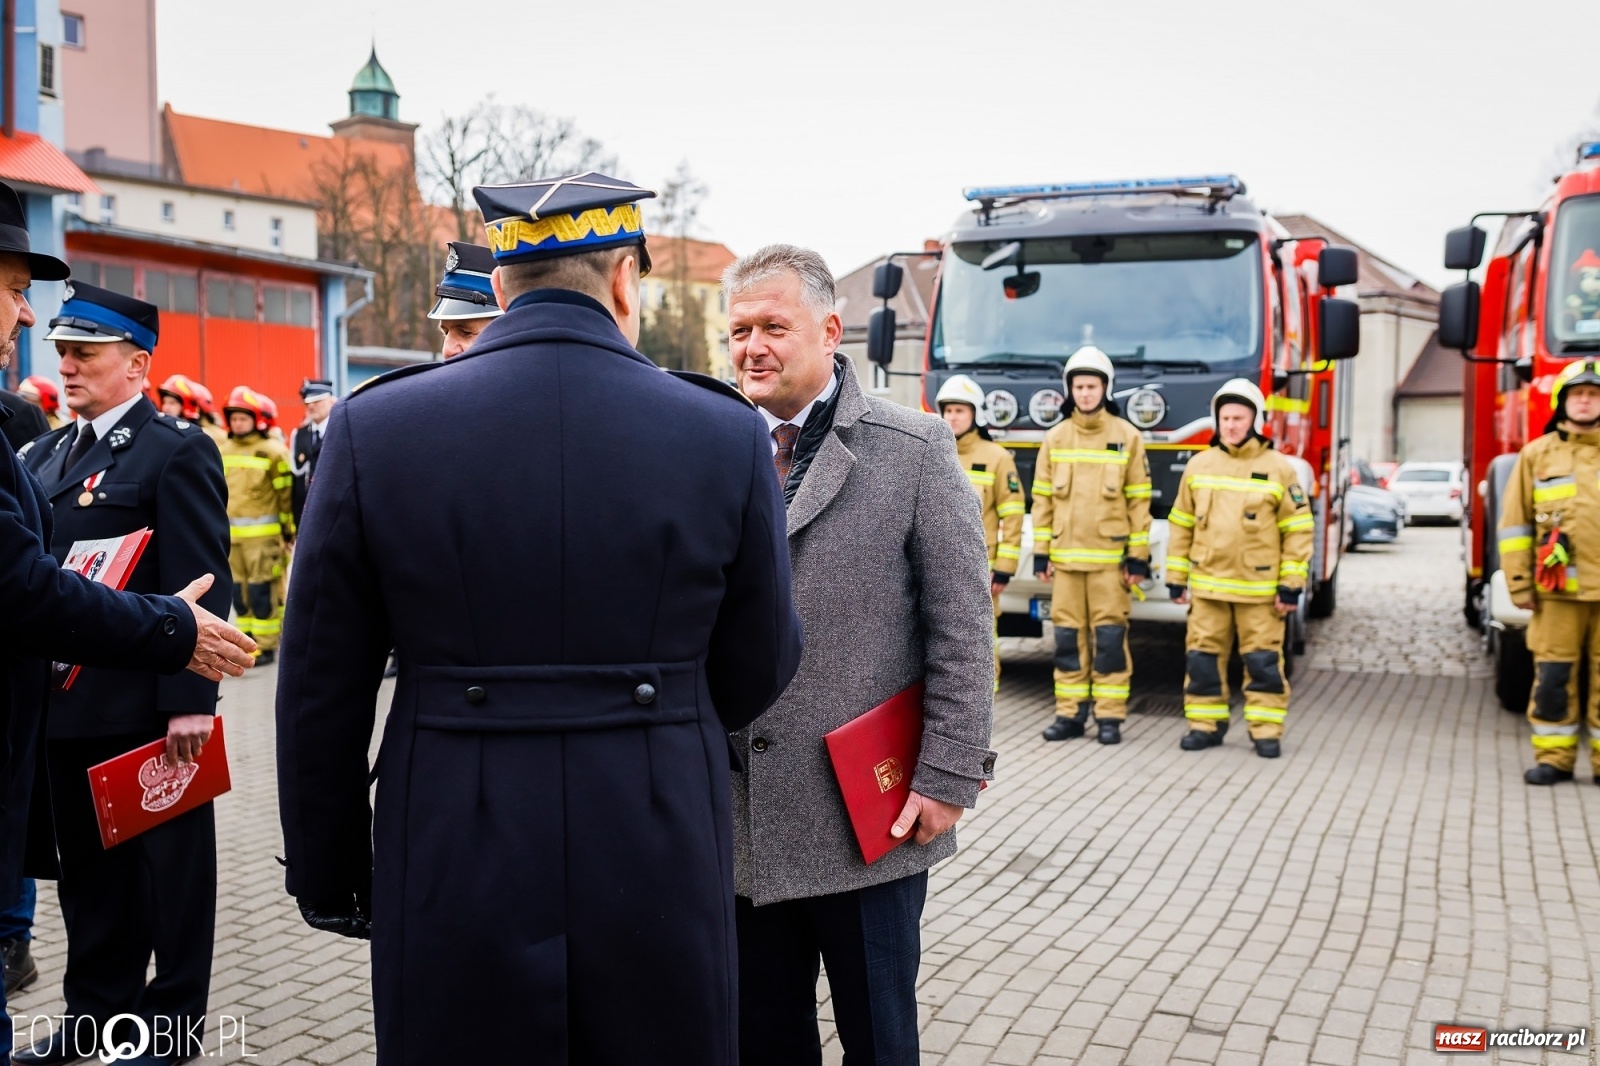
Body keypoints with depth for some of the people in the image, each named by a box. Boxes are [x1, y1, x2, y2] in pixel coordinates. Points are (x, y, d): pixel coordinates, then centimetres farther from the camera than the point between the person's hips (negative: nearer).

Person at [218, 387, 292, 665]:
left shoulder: (272, 451, -7)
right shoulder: (223, 451, 13)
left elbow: (285, 495, -6)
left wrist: (287, 532, -6)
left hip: (263, 534, -6)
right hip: (231, 534, 6)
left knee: (261, 590, -5)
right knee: (239, 591, 10)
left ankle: (266, 646, 2)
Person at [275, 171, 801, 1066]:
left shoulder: (374, 429, -6)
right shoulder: (727, 433, -7)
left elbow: (320, 691, 0)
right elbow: (759, 669, 3)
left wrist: (328, 873, 12)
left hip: (452, 881, 1)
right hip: (661, 873, 0)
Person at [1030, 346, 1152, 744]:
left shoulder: (1127, 436, 2)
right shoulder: (1055, 438, 8)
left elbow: (1139, 501, 1)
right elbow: (1042, 498, 9)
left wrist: (1139, 556, -3)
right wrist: (1041, 553, 4)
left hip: (1110, 556, -2)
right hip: (1065, 555, 2)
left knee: (1109, 637, -1)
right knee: (1068, 637, 5)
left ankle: (1110, 717, 6)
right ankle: (1070, 713, 14)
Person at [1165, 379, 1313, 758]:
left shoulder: (1278, 469, -2)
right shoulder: (1199, 466, 6)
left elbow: (1298, 529, -1)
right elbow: (1181, 525, 10)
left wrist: (1292, 584, -6)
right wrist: (1176, 578, 8)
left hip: (1259, 589, -3)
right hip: (1208, 585, 3)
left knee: (1263, 661, 3)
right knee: (1203, 656, 6)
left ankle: (1266, 731, 13)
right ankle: (1206, 725, 18)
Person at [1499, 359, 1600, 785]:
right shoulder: (1537, 454, 6)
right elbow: (1515, 522, 5)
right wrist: (1519, 582, 0)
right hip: (1557, 590, 0)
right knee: (1553, 675, 3)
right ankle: (1553, 757, 13)